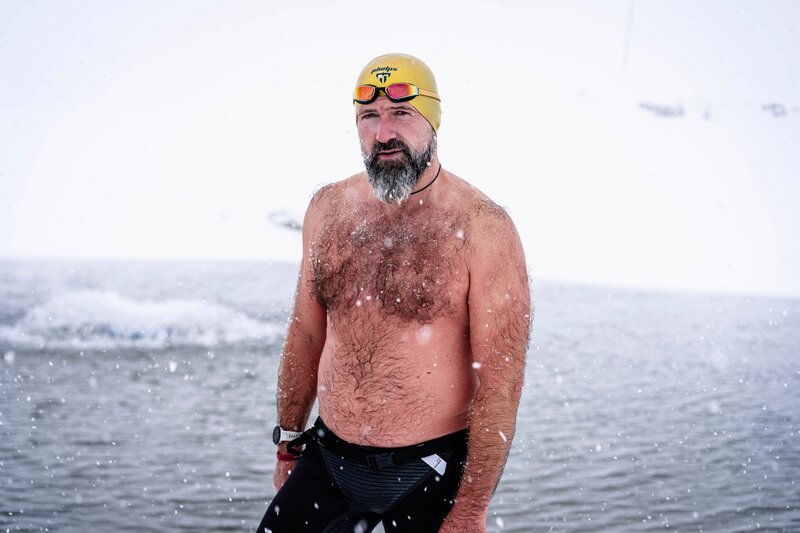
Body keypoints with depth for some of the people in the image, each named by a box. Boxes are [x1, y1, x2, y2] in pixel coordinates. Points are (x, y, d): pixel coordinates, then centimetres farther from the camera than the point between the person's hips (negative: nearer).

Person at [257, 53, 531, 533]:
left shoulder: (482, 227, -15)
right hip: (327, 461, 4)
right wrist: (289, 440, 17)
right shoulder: (328, 208, 2)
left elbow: (500, 384, -16)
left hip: (428, 474, -4)